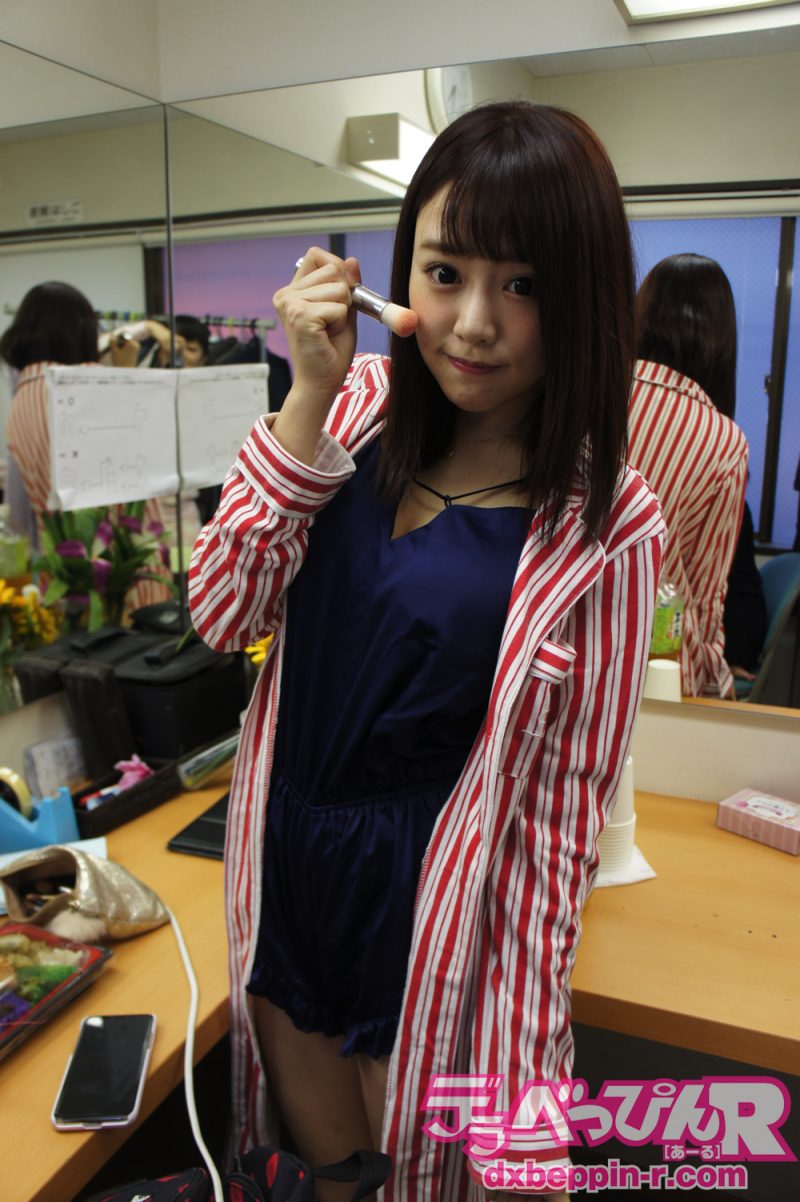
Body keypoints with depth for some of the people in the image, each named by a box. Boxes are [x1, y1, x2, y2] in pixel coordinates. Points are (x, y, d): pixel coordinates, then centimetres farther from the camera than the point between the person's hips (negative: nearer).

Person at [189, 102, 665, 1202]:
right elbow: (222, 615, -10)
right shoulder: (364, 405, -5)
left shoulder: (608, 526, -17)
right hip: (280, 864, 5)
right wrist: (307, 401, -20)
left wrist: (518, 1076, -8)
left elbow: (565, 810, -13)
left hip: (428, 904, -4)